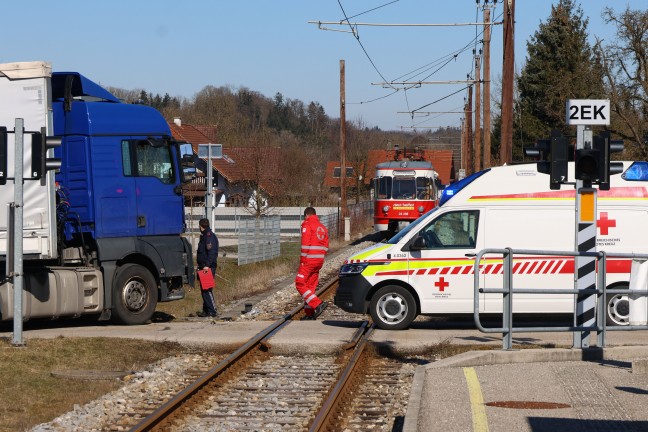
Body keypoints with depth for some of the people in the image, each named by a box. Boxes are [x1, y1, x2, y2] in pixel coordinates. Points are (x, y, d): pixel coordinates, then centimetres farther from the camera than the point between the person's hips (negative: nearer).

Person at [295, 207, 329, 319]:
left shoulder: (307, 225, -7)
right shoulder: (322, 227, 17)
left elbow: (305, 244, -15)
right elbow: (325, 246, 15)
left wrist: (303, 259, -10)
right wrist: (321, 258, 16)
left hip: (309, 260, -8)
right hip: (319, 261, 8)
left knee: (300, 284, -6)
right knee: (311, 286, 12)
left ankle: (318, 304, -19)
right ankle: (309, 313, 10)